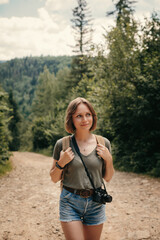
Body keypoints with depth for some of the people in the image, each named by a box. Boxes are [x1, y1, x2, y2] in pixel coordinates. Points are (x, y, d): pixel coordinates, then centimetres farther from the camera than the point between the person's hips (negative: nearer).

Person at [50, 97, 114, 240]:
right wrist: (61, 163, -14)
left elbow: (107, 178, 8)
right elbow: (54, 179, 4)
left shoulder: (103, 143, 0)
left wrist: (108, 159, -8)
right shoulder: (62, 144, -5)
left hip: (95, 203, 2)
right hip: (70, 203, -2)